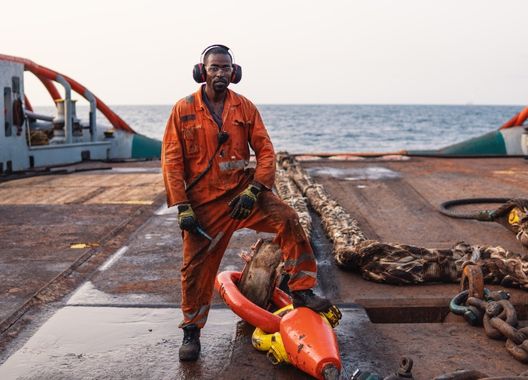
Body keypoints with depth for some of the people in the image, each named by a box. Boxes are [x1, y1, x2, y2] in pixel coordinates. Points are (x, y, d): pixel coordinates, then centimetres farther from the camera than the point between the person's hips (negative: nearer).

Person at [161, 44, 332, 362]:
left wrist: (254, 190, -17)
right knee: (197, 267, 5)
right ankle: (192, 331, 26)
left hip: (243, 191, 1)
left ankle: (302, 291, -10)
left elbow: (265, 151, -1)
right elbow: (172, 161, -4)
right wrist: (182, 207, -11)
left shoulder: (246, 108, 2)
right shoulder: (184, 109, -3)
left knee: (288, 219, -22)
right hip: (203, 201, -1)